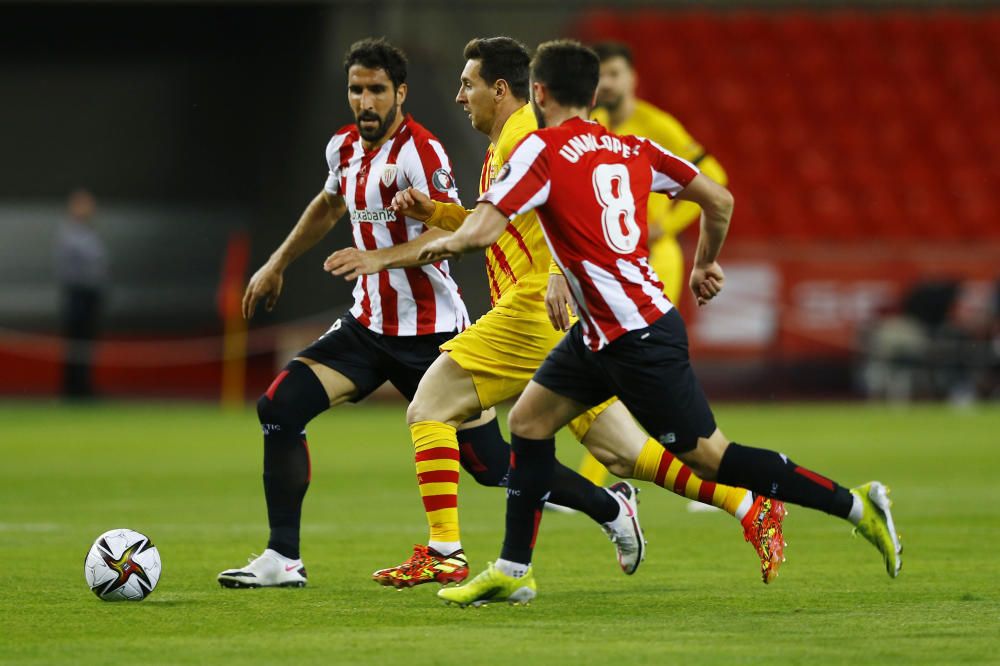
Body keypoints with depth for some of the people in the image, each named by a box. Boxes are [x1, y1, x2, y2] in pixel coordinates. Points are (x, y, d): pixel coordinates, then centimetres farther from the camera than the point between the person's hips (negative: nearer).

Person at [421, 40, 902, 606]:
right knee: (528, 419, 13)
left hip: (639, 338, -9)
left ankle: (853, 504, -1)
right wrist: (706, 265, 29)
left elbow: (483, 231, -18)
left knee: (707, 454, -3)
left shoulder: (542, 149, -11)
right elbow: (720, 200, 11)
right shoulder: (632, 149, 10)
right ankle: (513, 571, 17)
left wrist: (443, 243, 5)